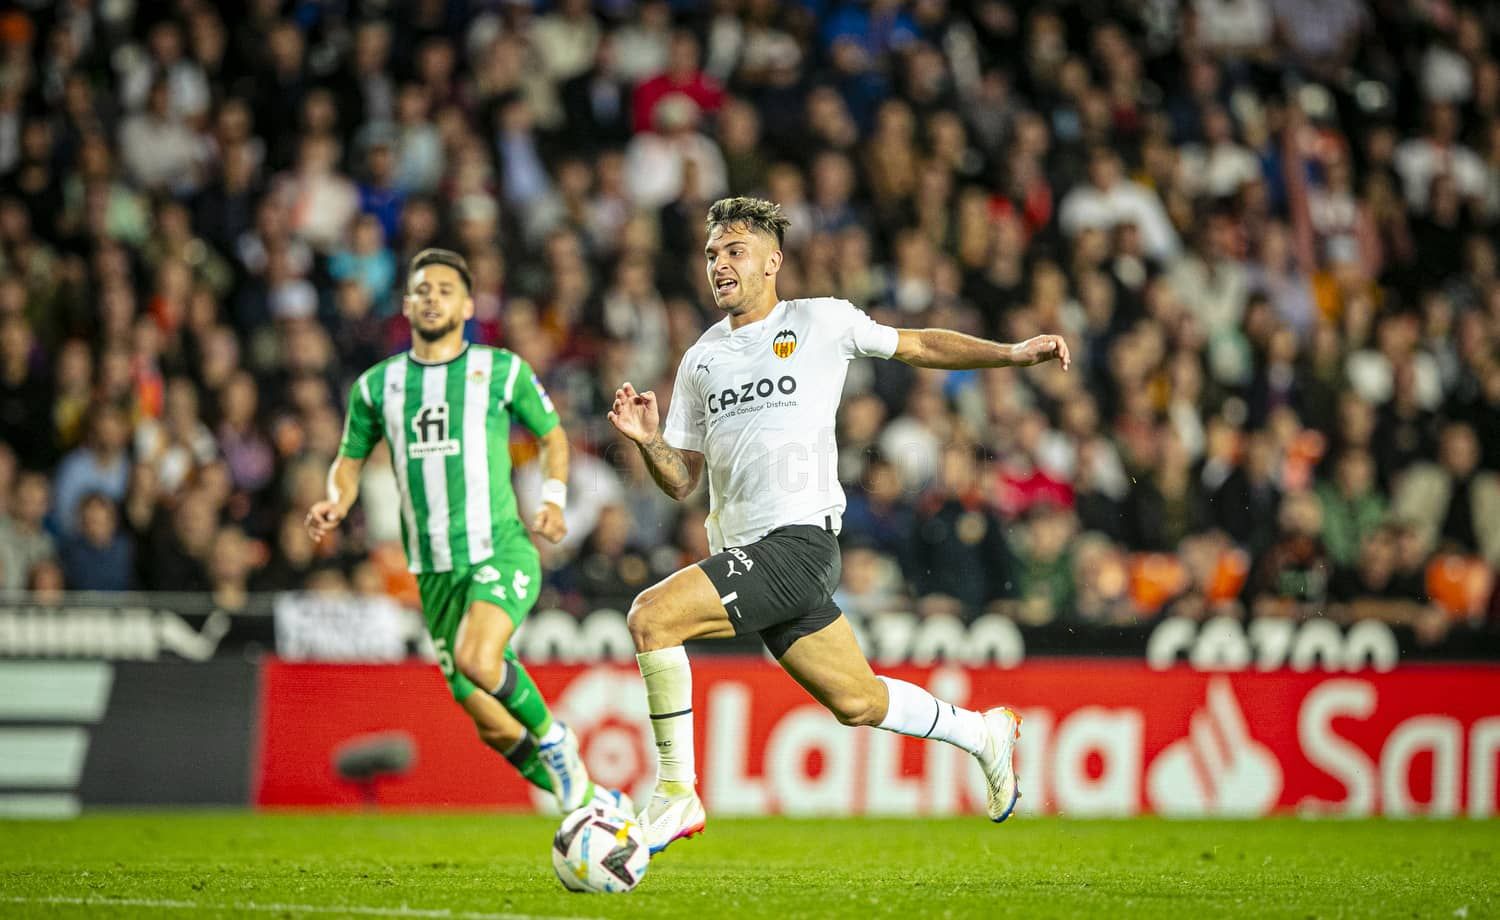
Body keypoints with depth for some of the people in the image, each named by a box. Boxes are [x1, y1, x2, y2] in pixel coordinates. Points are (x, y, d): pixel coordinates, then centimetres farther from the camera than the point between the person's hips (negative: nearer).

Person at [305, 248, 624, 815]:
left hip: (501, 551, -4)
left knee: (477, 660, -32)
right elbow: (350, 461, 20)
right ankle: (587, 804, 20)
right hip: (435, 570, 4)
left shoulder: (502, 370, 4)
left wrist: (553, 498, 0)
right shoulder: (377, 385, 9)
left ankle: (552, 736, -4)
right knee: (493, 726, 2)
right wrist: (336, 503, -2)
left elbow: (552, 434, 16)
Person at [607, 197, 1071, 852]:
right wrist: (650, 442, -3)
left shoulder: (820, 321, 3)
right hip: (743, 552, 6)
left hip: (798, 541, -6)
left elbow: (918, 346, 15)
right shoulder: (700, 361, 18)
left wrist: (1013, 354, 5)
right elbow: (682, 481, 18)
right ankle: (983, 733, 38)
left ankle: (675, 793, -13)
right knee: (857, 703, 13)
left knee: (651, 617, -23)